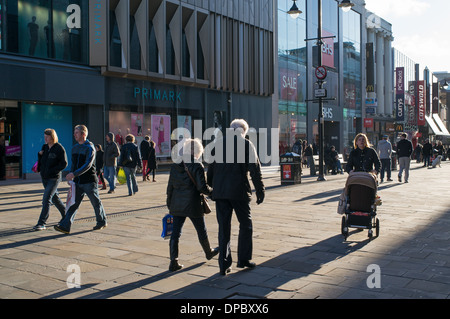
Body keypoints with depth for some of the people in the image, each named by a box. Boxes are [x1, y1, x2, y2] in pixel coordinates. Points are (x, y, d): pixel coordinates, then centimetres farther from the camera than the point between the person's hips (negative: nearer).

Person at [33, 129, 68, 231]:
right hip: (44, 177, 8)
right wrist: (40, 154, -3)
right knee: (54, 197, 18)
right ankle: (65, 215, 35)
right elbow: (41, 161, 18)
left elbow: (64, 164, -15)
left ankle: (41, 223, -13)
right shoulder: (45, 147, 9)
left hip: (54, 178, -8)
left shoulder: (59, 148, -12)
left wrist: (51, 171, -20)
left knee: (46, 199, -14)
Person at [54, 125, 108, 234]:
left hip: (89, 181, -6)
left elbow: (88, 165, -23)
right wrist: (71, 177, 14)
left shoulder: (90, 148, -12)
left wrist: (74, 174, -29)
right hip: (78, 182, 6)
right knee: (73, 203, -1)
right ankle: (65, 226, -6)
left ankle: (102, 222, 25)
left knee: (96, 202, 7)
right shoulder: (74, 148, 12)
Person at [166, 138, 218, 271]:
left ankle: (173, 261, 0)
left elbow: (170, 187, 6)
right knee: (201, 231, 17)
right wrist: (212, 191, 3)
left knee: (175, 232, 5)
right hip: (193, 205, -4)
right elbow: (202, 187, -16)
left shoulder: (175, 165, 3)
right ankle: (209, 252, 38)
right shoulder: (197, 166, -13)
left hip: (177, 205, 4)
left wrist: (169, 203, 15)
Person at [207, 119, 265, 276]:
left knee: (223, 227, 8)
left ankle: (224, 264, 9)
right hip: (239, 191, -3)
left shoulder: (218, 143, 9)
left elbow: (210, 168, 12)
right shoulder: (246, 144, -3)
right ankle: (243, 259, 14)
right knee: (245, 224, 13)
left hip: (220, 192, 4)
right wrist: (260, 191, 1)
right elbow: (255, 169, -5)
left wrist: (210, 186, 21)